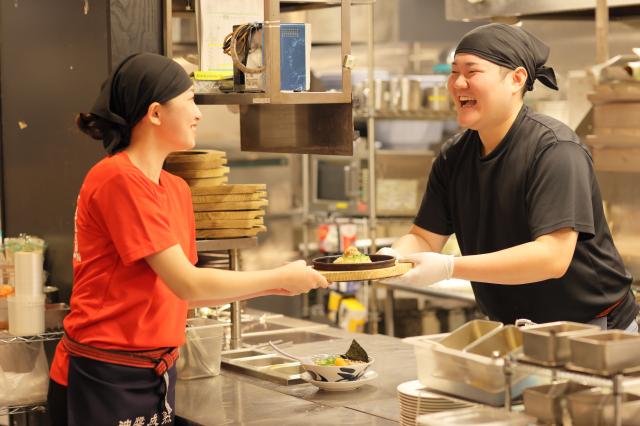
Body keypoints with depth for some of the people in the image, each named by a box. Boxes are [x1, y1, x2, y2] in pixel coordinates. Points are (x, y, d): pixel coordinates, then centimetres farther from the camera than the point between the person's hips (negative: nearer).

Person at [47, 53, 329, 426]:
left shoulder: (177, 189, 9)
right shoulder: (119, 179, -17)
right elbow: (189, 285, -18)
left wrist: (273, 287, 6)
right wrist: (281, 277, -8)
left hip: (157, 376, 8)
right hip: (106, 381, -8)